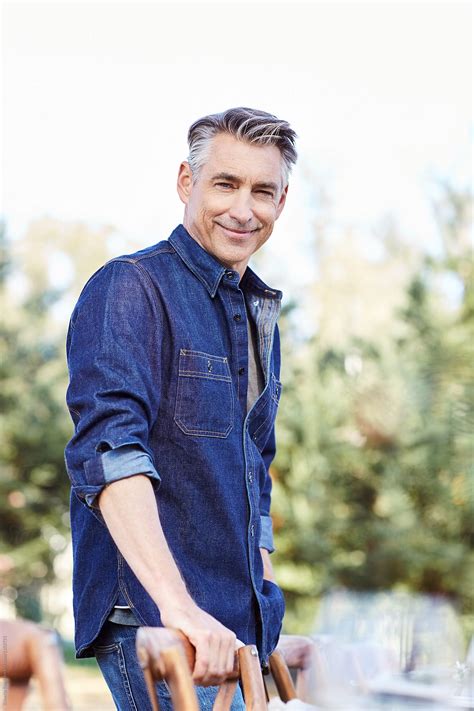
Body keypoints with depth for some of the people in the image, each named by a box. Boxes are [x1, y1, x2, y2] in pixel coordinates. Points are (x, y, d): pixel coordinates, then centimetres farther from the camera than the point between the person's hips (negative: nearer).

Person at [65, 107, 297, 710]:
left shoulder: (261, 316, 18)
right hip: (150, 621, -8)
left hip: (237, 625, 8)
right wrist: (178, 604, -32)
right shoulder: (130, 289, -8)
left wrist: (262, 605, 19)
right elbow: (109, 451, -22)